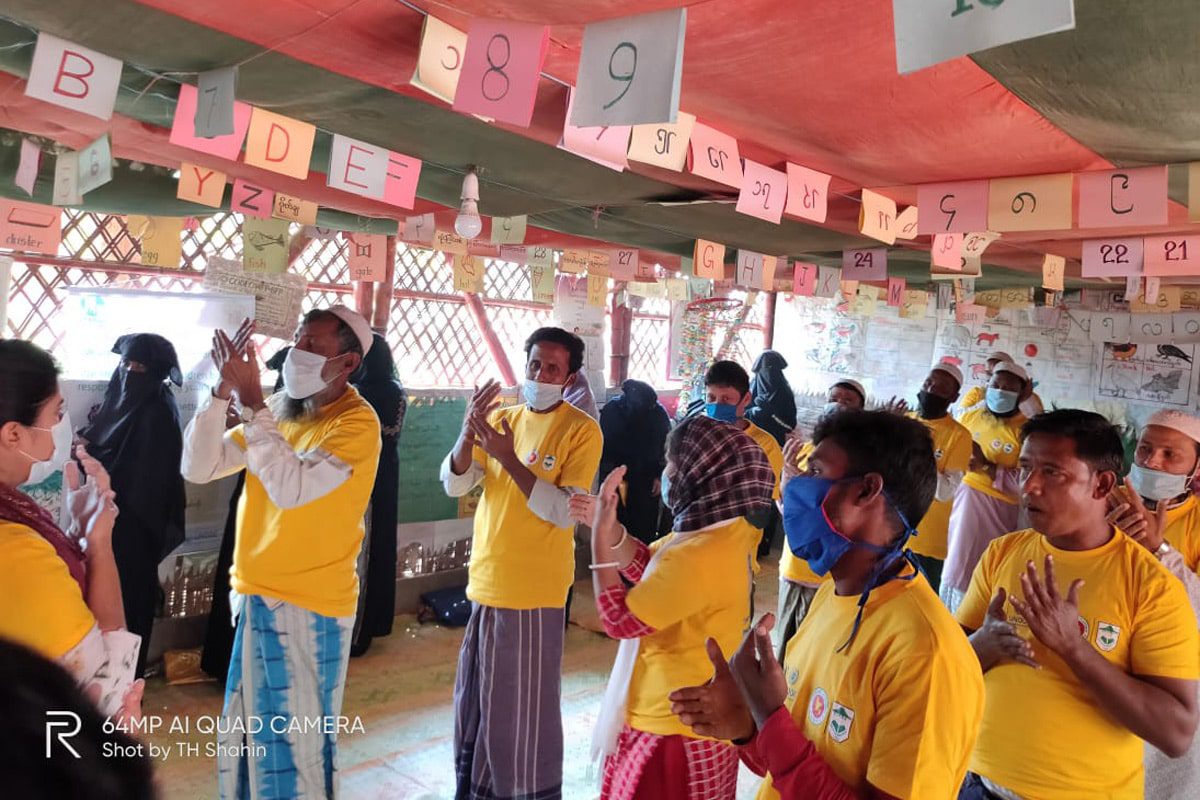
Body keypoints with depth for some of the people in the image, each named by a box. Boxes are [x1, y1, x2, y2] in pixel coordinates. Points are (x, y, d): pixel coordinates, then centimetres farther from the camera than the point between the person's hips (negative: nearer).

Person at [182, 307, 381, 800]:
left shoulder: (357, 422, -16)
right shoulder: (277, 409, 5)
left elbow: (292, 487, -29)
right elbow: (198, 468, 1)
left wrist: (251, 402, -25)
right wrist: (224, 390, -11)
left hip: (308, 606, -7)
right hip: (256, 595, 7)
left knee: (293, 744, 7)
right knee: (246, 737, 21)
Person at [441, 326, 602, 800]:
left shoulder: (581, 429, -10)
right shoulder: (500, 415, 5)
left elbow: (566, 512, -19)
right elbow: (454, 485, -1)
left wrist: (508, 458, -26)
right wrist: (468, 432, -19)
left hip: (534, 589, -5)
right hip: (485, 580, 6)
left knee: (523, 704, 6)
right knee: (477, 696, 19)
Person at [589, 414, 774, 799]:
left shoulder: (697, 557, -32)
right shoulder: (726, 532, -1)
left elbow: (619, 620, -22)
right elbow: (645, 567, 10)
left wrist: (599, 534, -18)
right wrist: (609, 523, -4)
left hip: (676, 729, -9)